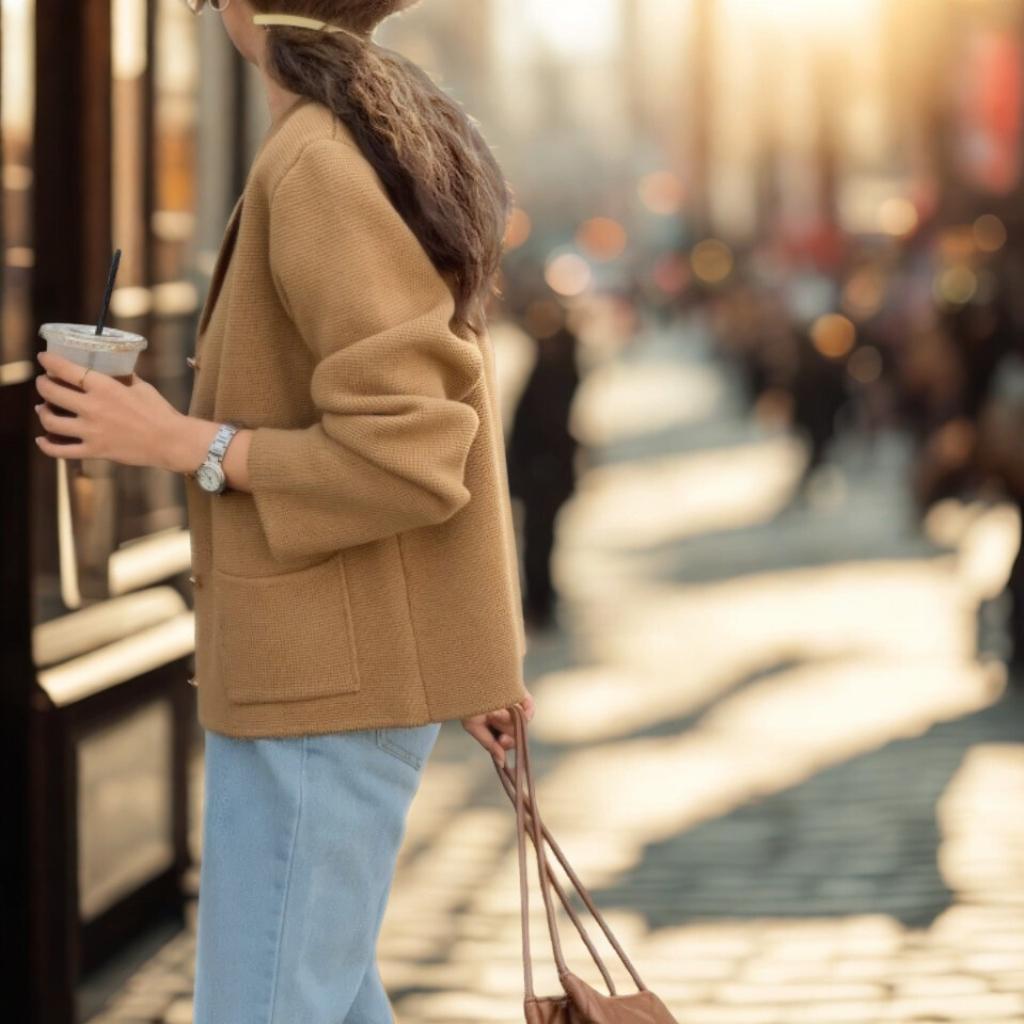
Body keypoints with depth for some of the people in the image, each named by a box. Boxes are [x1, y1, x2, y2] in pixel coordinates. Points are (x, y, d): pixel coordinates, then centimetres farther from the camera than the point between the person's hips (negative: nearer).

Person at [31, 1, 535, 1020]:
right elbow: (436, 427, 16)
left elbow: (405, 459, -24)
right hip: (332, 661, 10)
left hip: (334, 674, -10)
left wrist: (180, 443, -17)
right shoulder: (396, 150, 10)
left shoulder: (321, 167, -20)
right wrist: (474, 658, 21)